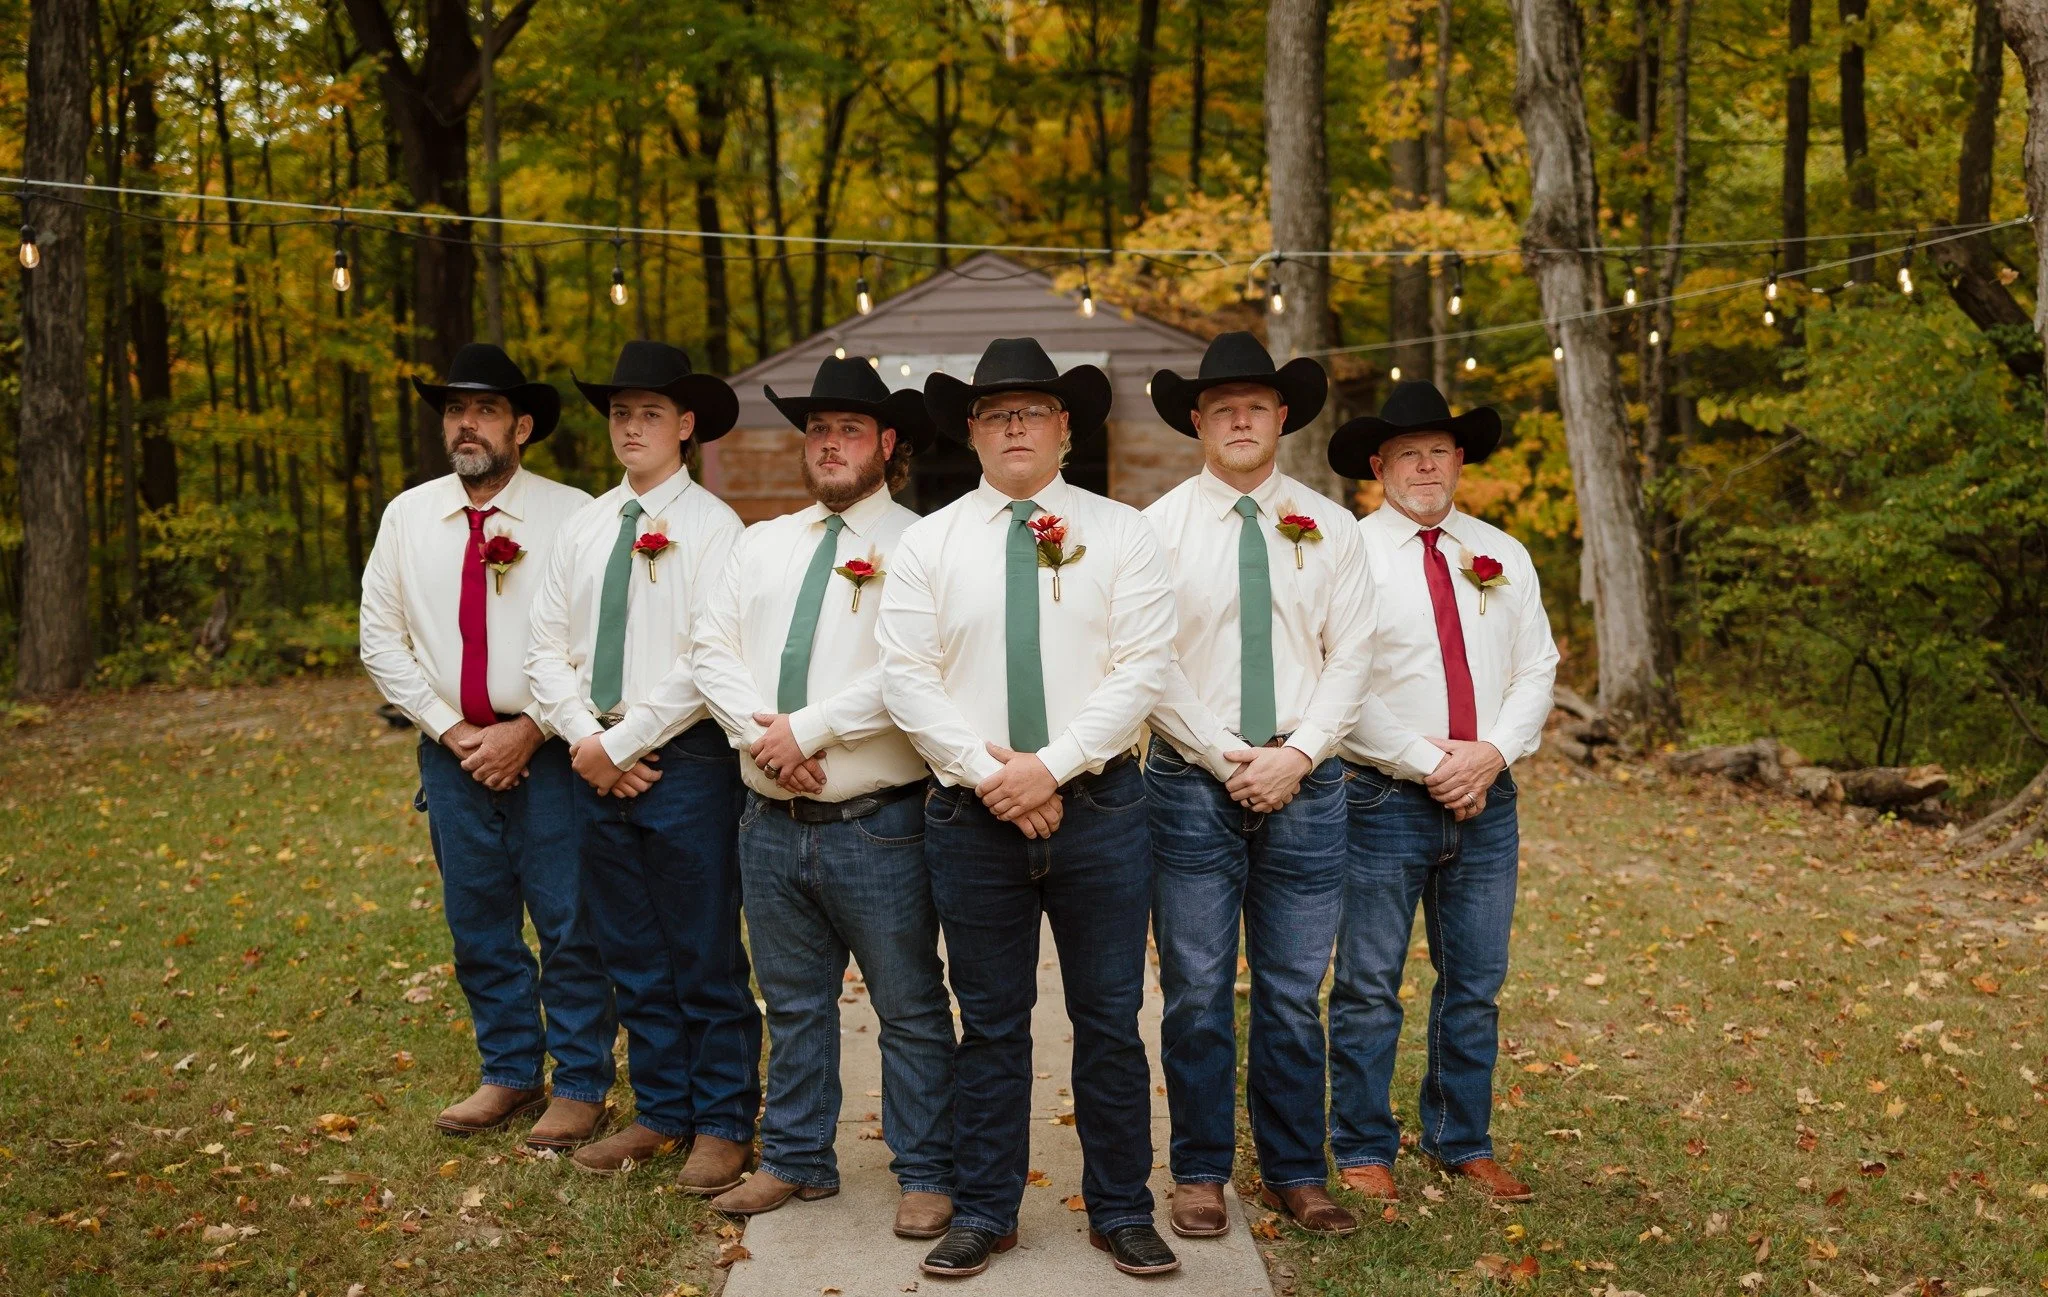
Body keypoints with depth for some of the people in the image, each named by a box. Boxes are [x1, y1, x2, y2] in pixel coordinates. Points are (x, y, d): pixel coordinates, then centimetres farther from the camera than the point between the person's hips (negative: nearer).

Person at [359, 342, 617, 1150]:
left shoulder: (570, 516, -6)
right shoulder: (407, 517, 7)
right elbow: (381, 638, 7)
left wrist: (529, 729, -14)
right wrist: (448, 728, -3)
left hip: (548, 749, -4)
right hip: (453, 749, 4)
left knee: (571, 926, 2)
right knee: (478, 926, 13)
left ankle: (581, 1084, 16)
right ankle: (510, 1074, 28)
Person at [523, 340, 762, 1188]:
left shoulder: (711, 527, -8)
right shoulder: (584, 526, 11)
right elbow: (548, 646, 10)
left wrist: (623, 742, -14)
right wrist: (585, 739, -5)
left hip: (685, 763, -6)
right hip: (596, 764, 6)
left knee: (707, 959, 2)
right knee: (631, 957, 14)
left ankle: (722, 1125, 15)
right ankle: (660, 1112, 27)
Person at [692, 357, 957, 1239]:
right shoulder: (761, 545, 14)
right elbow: (714, 651, 6)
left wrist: (806, 730, -17)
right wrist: (760, 731, -11)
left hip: (878, 826, -5)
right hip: (772, 824, 6)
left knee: (911, 1008, 4)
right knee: (793, 1004, 17)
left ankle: (926, 1175, 16)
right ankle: (796, 1160, 30)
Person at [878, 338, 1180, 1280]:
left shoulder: (1119, 532, 4)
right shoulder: (929, 541, 6)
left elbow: (1141, 669, -5)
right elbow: (906, 678, -1)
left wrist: (1051, 765, -14)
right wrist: (988, 773, -12)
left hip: (1097, 806, 0)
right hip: (971, 813, 1)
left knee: (1111, 1021, 6)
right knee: (990, 1025, 9)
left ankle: (1121, 1213, 19)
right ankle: (983, 1213, 21)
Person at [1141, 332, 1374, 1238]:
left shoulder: (1330, 529, 8)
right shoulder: (1157, 528, 1)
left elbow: (1350, 657, 4)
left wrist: (1295, 755, -8)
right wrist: (1228, 758, -10)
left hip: (1304, 784, 2)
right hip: (1192, 783, -1)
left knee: (1295, 994, 6)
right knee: (1196, 992, 2)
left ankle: (1295, 1175, 18)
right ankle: (1200, 1174, 15)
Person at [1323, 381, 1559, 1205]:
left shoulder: (1503, 556, 12)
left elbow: (1536, 669, 8)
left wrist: (1493, 751, -9)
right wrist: (1429, 765, -13)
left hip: (1487, 799, 5)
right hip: (1385, 799, -4)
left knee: (1475, 984, 11)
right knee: (1369, 988, 1)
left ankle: (1463, 1144, 25)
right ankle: (1363, 1151, 14)